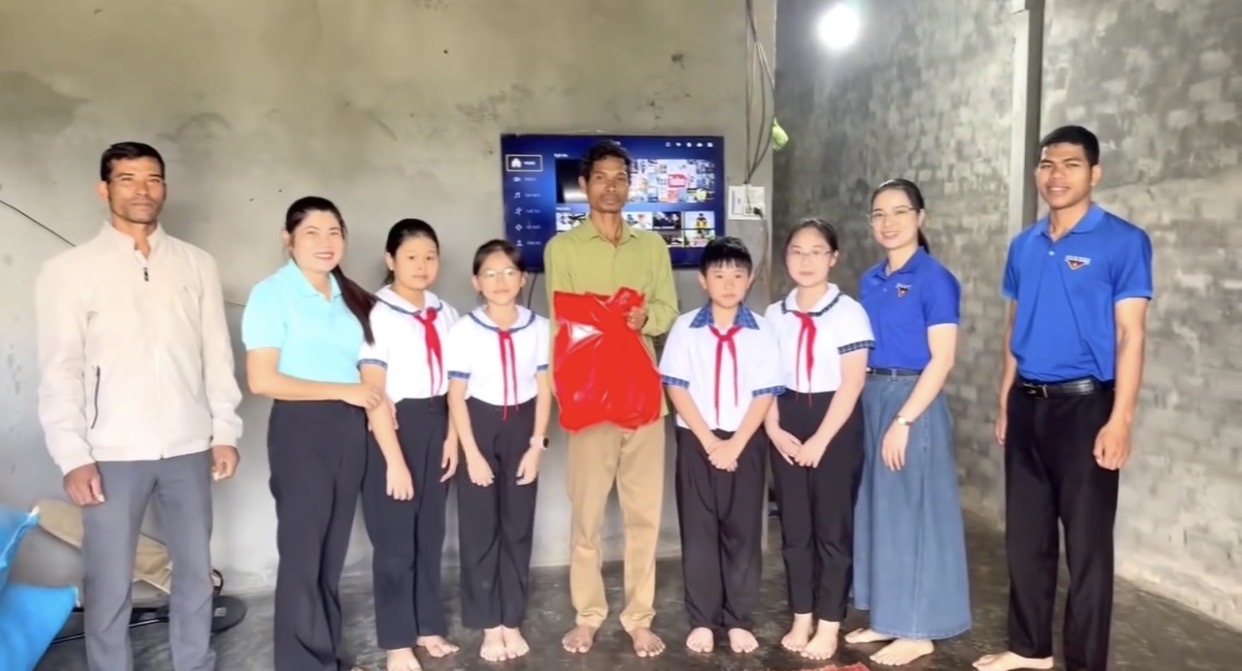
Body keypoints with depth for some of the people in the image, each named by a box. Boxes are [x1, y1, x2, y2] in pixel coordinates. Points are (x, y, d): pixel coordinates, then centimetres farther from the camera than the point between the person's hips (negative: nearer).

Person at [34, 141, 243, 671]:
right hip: (113, 453, -3)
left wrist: (225, 431, 3)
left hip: (188, 448, 3)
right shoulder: (68, 270, -2)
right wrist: (72, 456, -10)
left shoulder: (197, 264, 6)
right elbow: (58, 372, -4)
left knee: (196, 572, 14)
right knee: (109, 585, 6)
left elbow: (217, 354, 6)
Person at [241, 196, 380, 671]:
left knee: (333, 550, 14)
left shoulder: (351, 296, 11)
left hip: (350, 428, 6)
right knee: (303, 551, 4)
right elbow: (262, 380, -16)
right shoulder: (272, 293, -9)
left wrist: (374, 399, 0)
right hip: (301, 429, -6)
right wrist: (342, 391, -14)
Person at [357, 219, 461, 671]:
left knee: (431, 533, 16)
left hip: (436, 427, 6)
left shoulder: (445, 314, 6)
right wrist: (394, 460, -17)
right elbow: (374, 392, -16)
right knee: (394, 540, 6)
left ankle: (429, 627, 31)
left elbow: (452, 382, 10)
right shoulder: (377, 315, -13)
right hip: (395, 428, -6)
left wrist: (452, 436, 2)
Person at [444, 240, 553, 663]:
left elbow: (544, 391, 1)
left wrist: (536, 446, -4)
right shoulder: (464, 331, -9)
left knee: (519, 526, 8)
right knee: (480, 529, 4)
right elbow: (456, 396, -7)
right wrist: (472, 453, -10)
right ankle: (490, 625, 18)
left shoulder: (539, 328, -2)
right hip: (480, 428, -2)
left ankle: (513, 621, 23)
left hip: (521, 428, 2)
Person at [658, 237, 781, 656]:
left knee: (743, 531, 6)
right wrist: (709, 440, -11)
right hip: (696, 440, 0)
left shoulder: (762, 331, 0)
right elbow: (676, 388, -5)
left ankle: (739, 620, 18)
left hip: (746, 442, 1)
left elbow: (765, 393, -3)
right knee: (698, 531, 5)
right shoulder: (685, 328, -1)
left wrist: (735, 443, -11)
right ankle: (702, 620, 16)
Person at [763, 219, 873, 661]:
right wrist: (774, 429, -7)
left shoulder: (849, 312, -7)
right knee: (794, 527, 10)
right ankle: (801, 618, 24)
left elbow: (852, 382, -11)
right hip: (787, 429, 4)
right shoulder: (775, 314, 6)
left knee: (833, 527, 5)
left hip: (836, 426, -4)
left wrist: (820, 439, -14)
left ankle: (828, 625, 18)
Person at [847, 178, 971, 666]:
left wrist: (903, 421, -19)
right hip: (871, 399, 7)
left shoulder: (935, 279, -11)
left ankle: (919, 631, 15)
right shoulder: (870, 281, 10)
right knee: (877, 508, 13)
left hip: (914, 402, -7)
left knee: (913, 511, 1)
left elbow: (942, 359, -15)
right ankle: (888, 618, 27)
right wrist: (868, 404, 7)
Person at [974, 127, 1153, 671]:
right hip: (1027, 404, 6)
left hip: (1083, 403, -6)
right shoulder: (1023, 246, 9)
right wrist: (1005, 403, 13)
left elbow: (1130, 334, -11)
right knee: (1025, 535, 14)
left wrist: (1120, 420, -17)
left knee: (1087, 545, 3)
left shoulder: (1123, 241, -7)